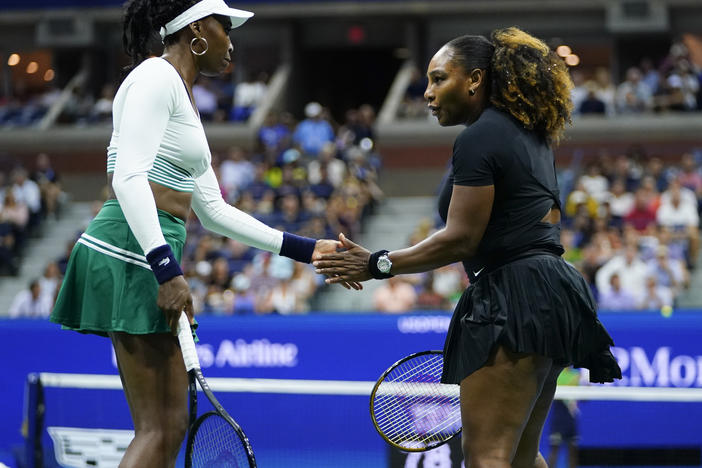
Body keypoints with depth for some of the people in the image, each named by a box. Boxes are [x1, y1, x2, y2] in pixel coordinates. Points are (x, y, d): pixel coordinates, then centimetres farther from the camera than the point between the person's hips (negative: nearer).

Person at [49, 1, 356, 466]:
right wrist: (166, 268, -25)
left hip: (155, 253, 10)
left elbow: (214, 210, 28)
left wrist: (304, 248, 27)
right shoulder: (156, 77, -6)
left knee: (171, 427, 8)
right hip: (130, 252, -10)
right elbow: (129, 177, -18)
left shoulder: (183, 97, 25)